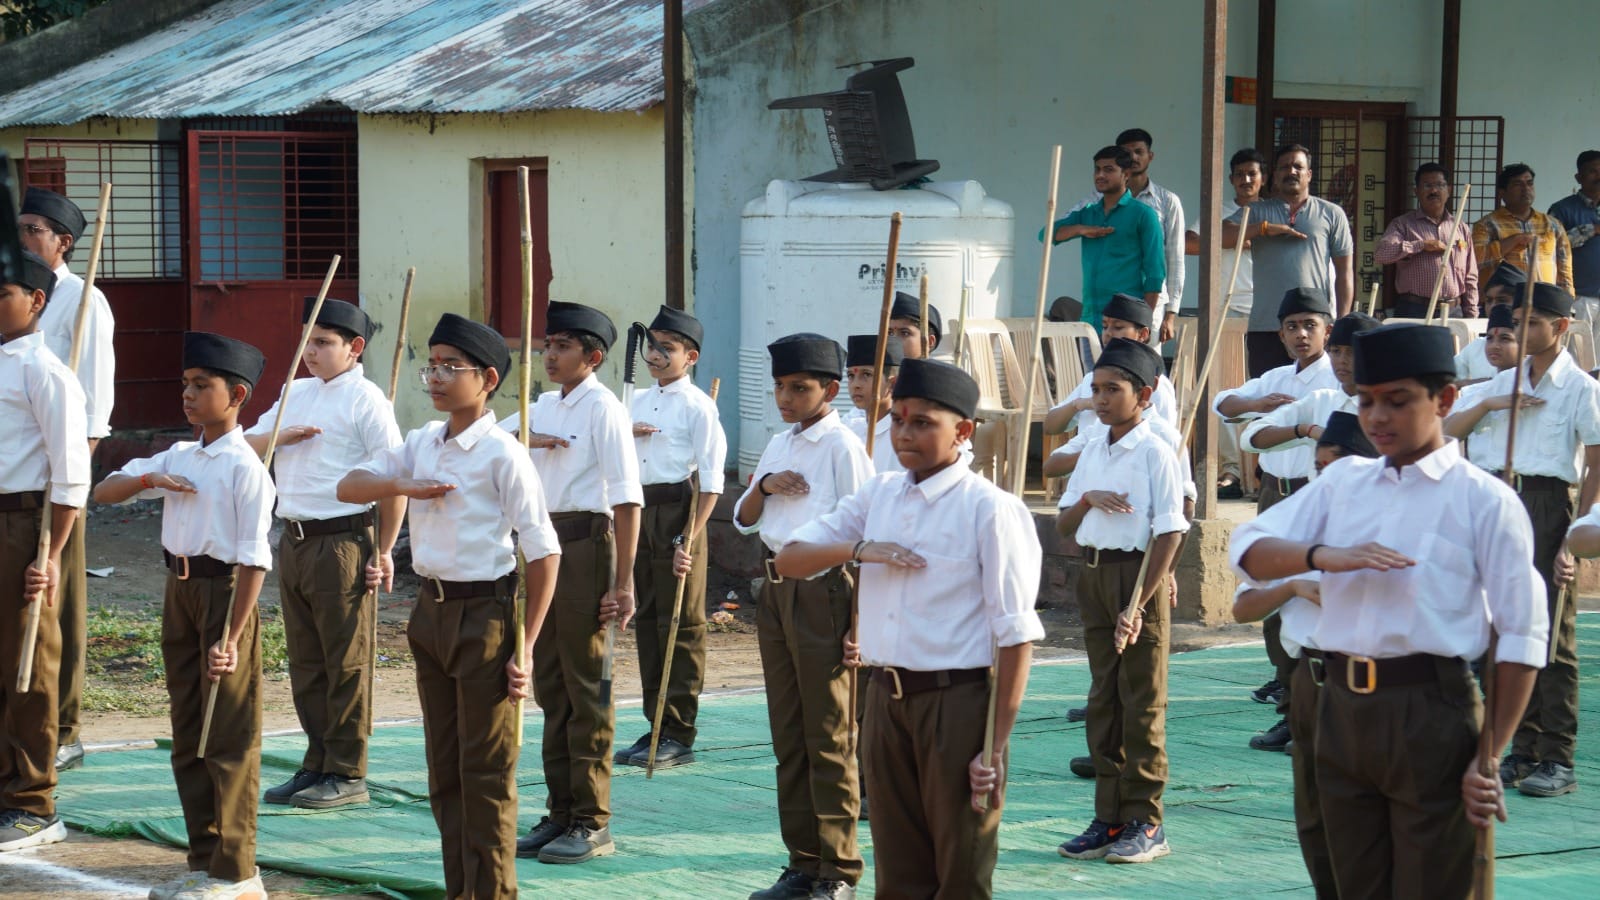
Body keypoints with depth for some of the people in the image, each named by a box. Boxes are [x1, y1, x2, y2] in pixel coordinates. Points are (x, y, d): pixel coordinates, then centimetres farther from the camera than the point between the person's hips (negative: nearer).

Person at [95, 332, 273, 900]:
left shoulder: (245, 468, -13)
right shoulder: (178, 458, 9)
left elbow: (254, 559, -17)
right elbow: (103, 493, 13)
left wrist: (231, 637, -22)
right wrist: (148, 479, -8)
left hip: (224, 591, -8)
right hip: (179, 591, 8)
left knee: (229, 736, -1)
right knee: (187, 731, 13)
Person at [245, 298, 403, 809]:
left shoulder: (365, 400, -7)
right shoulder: (296, 393, 16)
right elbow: (246, 444, 18)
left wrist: (384, 550, -12)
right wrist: (280, 436, -4)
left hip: (343, 541, -8)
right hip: (294, 539, 8)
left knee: (346, 662, -2)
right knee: (305, 662, 12)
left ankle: (347, 775, 3)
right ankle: (317, 764, 20)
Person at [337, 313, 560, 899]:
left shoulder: (501, 454, -12)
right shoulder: (423, 444, 8)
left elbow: (543, 552, -13)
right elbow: (349, 487, 11)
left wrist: (525, 646, -15)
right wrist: (404, 486, -10)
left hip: (484, 613, -7)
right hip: (431, 609, 7)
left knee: (486, 772, -1)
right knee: (444, 769, 13)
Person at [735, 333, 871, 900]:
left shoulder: (841, 447, -9)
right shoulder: (778, 448, 14)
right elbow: (743, 521, 18)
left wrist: (859, 620, -15)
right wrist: (764, 486, -3)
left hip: (821, 590, -8)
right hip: (776, 588, 8)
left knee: (828, 739, -2)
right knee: (788, 736, 11)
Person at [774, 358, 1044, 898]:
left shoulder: (990, 509, -11)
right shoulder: (878, 495, 9)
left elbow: (1016, 635, -13)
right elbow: (789, 560, 8)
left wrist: (997, 748, -16)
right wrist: (859, 550, -12)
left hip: (957, 700, -6)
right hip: (886, 697, 6)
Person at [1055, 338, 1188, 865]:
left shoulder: (1155, 453, -9)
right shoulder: (1092, 454, 11)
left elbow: (1169, 532, -14)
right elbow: (1063, 526, 14)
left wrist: (1138, 603, -18)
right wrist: (1087, 499, -9)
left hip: (1139, 572, -7)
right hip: (1094, 572, 7)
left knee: (1143, 702, -2)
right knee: (1103, 699, 9)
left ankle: (1145, 823, 4)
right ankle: (1110, 818, 15)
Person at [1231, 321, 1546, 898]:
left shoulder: (1483, 500, -2)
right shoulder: (1343, 482, 13)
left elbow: (1521, 635, -5)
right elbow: (1247, 549, 2)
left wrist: (1490, 757, -11)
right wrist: (1323, 556, -18)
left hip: (1431, 713, -5)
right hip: (1342, 708, 5)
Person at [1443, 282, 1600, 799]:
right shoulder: (1507, 382, 13)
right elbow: (1449, 430, 14)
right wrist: (1490, 405, -5)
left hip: (1552, 502, -6)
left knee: (1553, 634, -5)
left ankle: (1559, 761, -1)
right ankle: (1524, 753, 14)